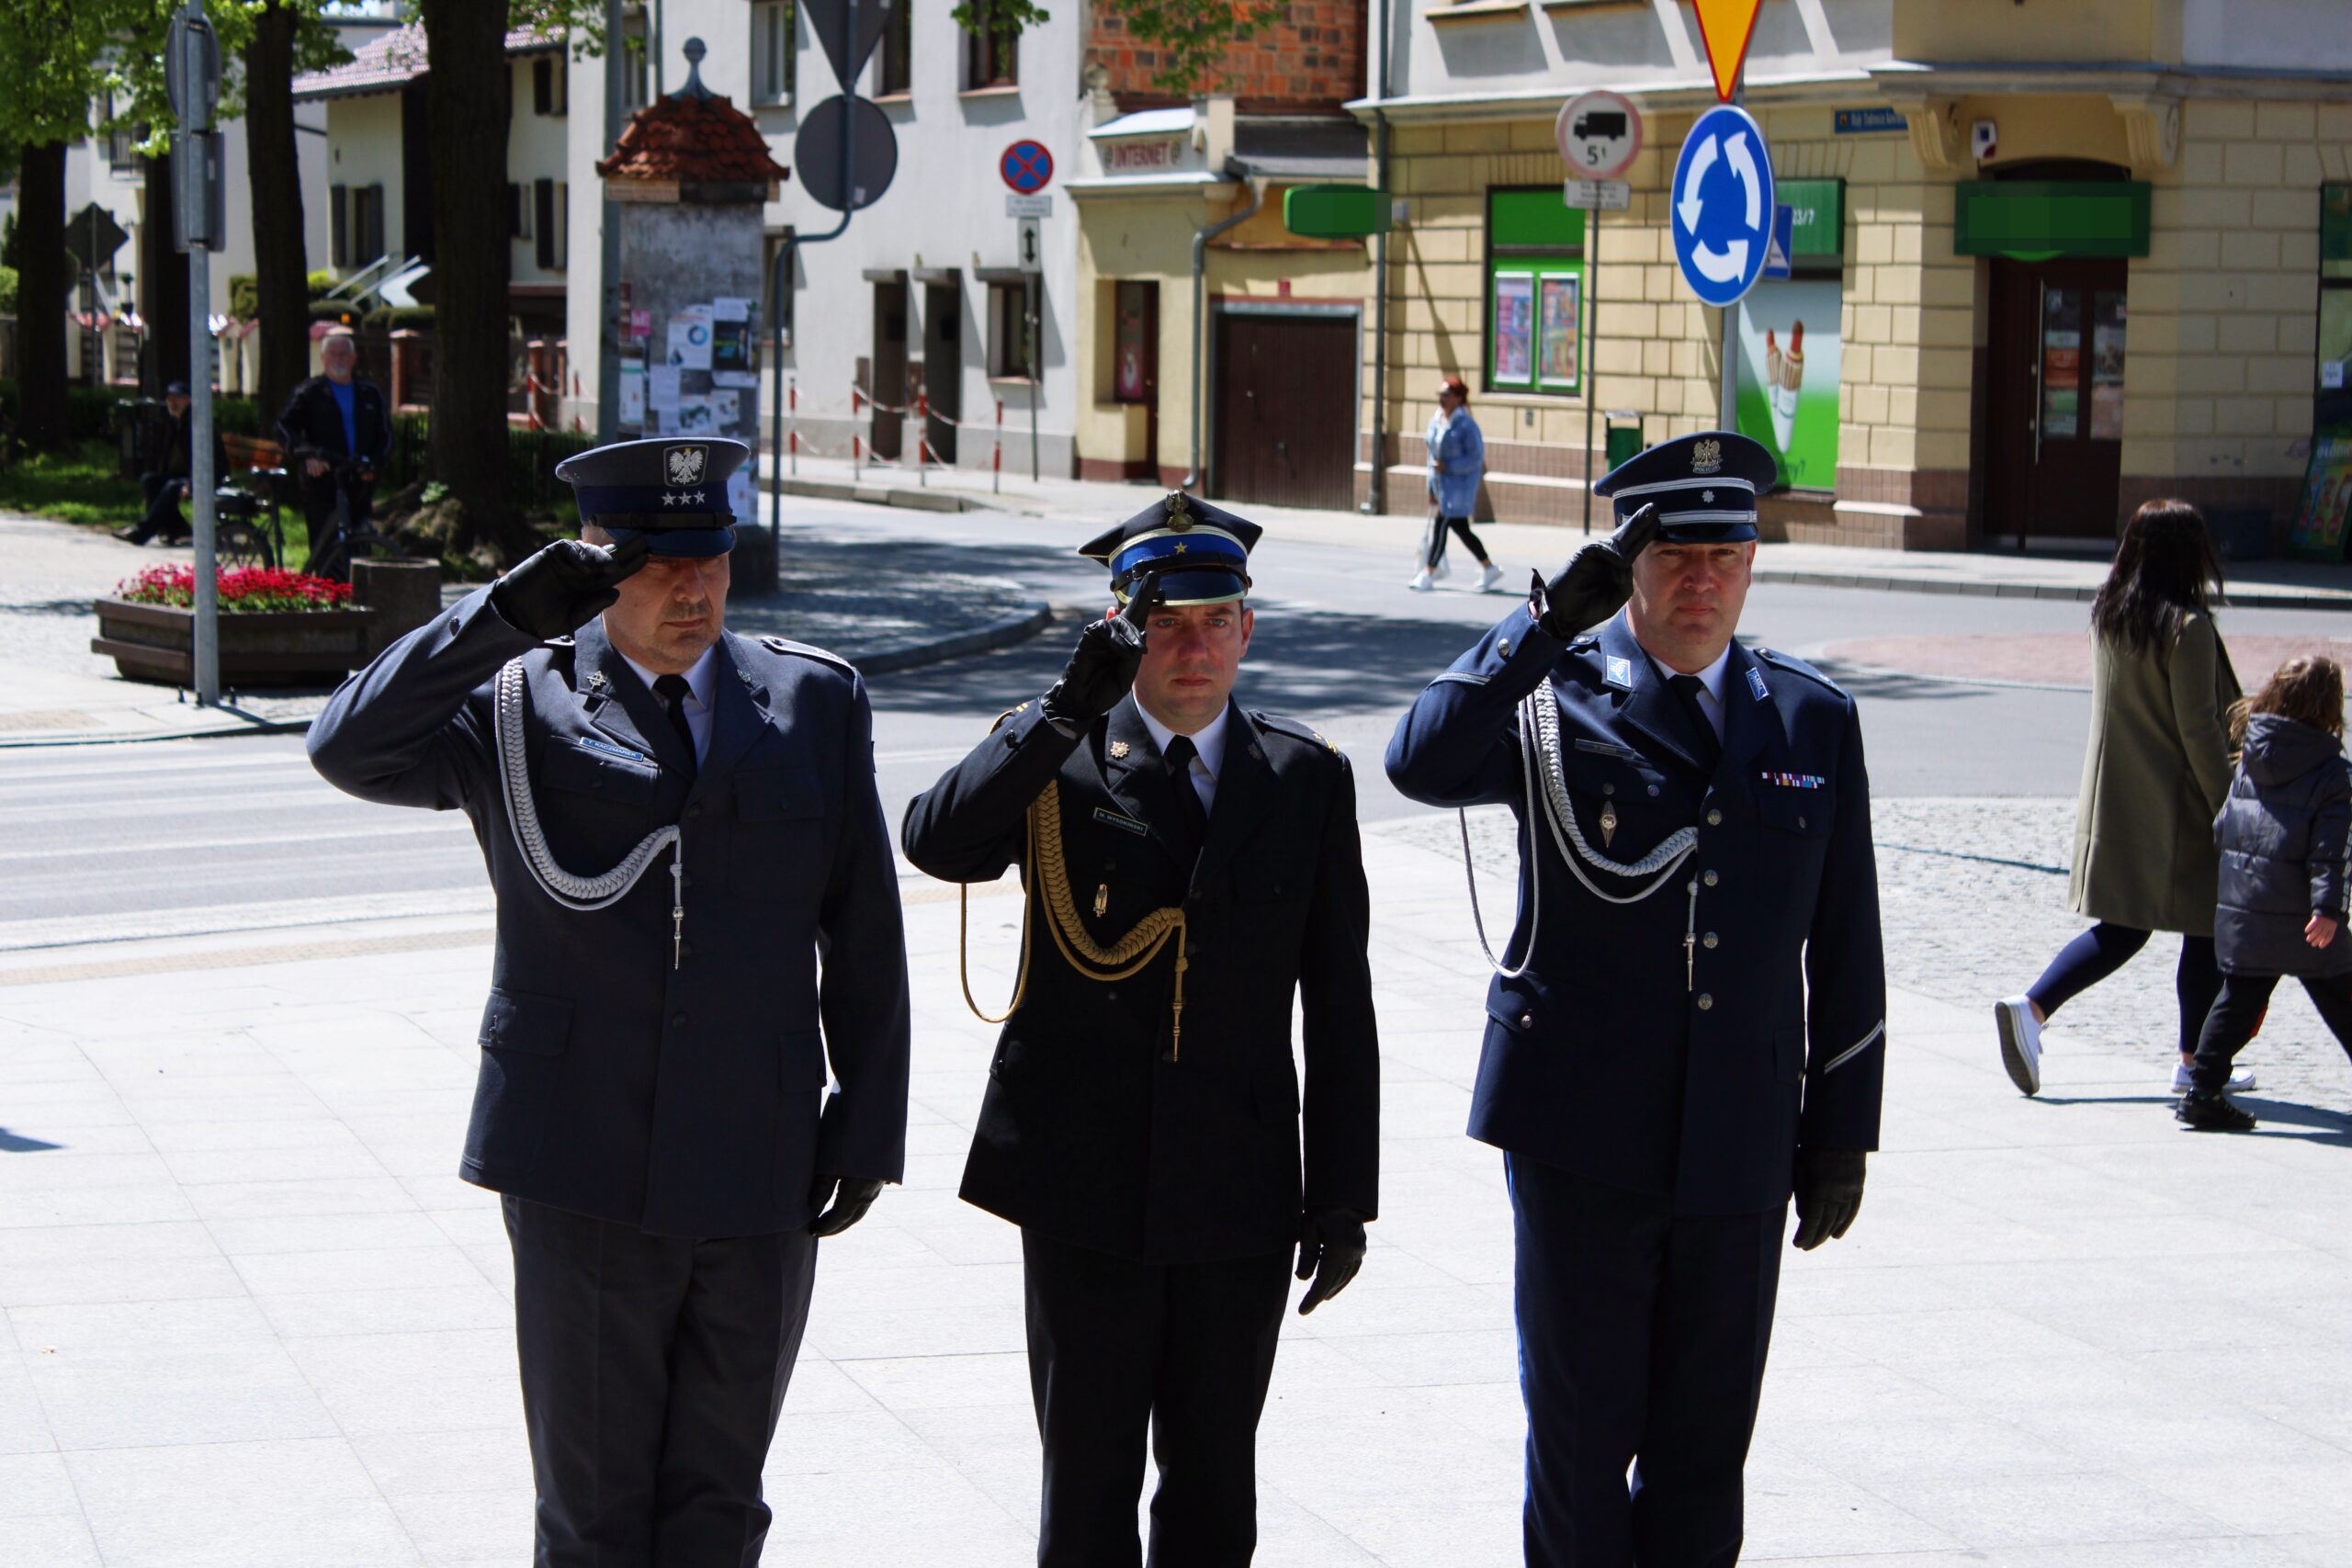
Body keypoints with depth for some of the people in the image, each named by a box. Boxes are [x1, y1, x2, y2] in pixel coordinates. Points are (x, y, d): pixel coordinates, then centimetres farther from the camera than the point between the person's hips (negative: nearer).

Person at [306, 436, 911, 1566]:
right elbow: (352, 750, -17)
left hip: (761, 1178, 2)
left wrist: (867, 1122, 5)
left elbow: (863, 931, 9)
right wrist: (508, 615, -25)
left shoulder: (816, 701, 8)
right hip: (584, 1179, -2)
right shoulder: (513, 702, 1)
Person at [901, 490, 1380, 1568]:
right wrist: (1071, 705, -25)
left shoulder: (1308, 779, 5)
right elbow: (936, 842, -22)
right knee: (1088, 1479, 5)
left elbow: (1339, 1003, 6)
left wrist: (1344, 1193, 3)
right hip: (1084, 1192, -2)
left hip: (1237, 1195, 2)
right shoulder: (1053, 762, 0)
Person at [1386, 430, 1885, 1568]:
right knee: (1580, 1432, 5)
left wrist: (1841, 1133, 7)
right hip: (1583, 1135, -2)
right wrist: (1548, 622, -24)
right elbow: (1422, 764, -23)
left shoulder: (1814, 719, 8)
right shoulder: (1554, 695, -1)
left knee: (1705, 1442, 9)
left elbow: (1844, 950, 10)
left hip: (1739, 1156, 3)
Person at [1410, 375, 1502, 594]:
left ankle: (1428, 575, -2)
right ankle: (1489, 569, 24)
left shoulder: (1466, 425, -16)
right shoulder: (1435, 420, 7)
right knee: (1460, 528, 12)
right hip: (1442, 481, 8)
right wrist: (1432, 487, 15)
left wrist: (1447, 467, -21)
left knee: (1440, 524, -9)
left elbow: (1475, 458, -15)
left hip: (1459, 483, -8)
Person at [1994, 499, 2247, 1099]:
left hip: (2113, 799, 7)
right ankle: (2195, 1064, 14)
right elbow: (2198, 729, -17)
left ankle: (2031, 1006, -6)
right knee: (2208, 931, 8)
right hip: (2177, 808, -7)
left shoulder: (2108, 614, 4)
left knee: (2122, 928, 11)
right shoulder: (2187, 625, -17)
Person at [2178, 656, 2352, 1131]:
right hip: (2301, 921, -5)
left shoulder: (2246, 764, 9)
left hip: (2240, 913, 5)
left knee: (2237, 1003, 7)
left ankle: (2204, 1092, -1)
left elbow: (2221, 830, 15)